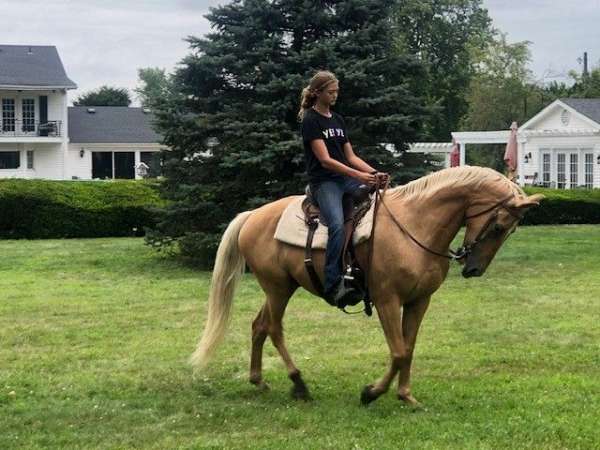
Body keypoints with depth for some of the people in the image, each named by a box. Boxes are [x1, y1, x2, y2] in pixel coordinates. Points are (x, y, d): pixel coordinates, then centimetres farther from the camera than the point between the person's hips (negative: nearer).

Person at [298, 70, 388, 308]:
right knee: (337, 225, -31)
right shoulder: (311, 120, -4)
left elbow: (351, 157, 17)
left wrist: (374, 173, -1)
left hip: (345, 178, 7)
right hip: (323, 181, -7)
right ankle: (333, 285, -32)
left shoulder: (338, 120, 19)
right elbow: (325, 160, -13)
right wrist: (358, 175, -21)